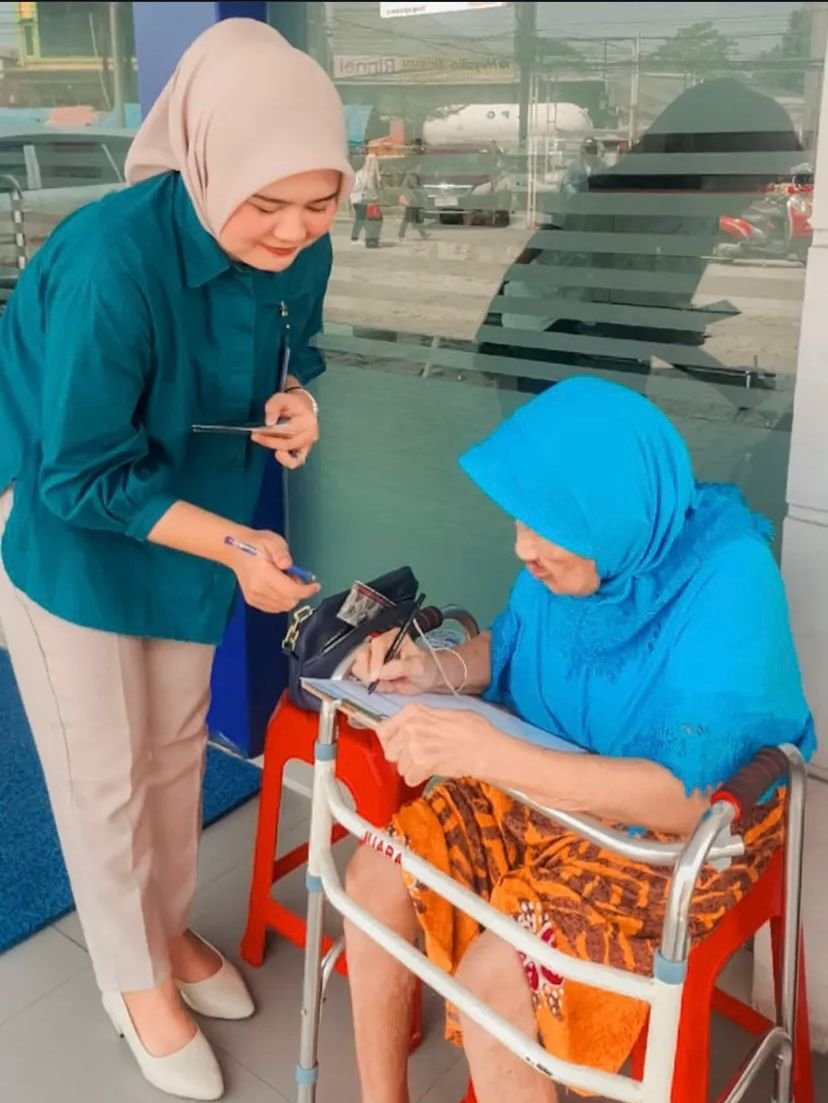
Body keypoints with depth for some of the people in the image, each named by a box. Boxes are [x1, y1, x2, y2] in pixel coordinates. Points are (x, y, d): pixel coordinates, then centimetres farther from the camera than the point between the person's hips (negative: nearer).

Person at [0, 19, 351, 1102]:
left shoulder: (300, 254, -14)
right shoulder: (112, 259, -34)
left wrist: (294, 400, -17)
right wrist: (236, 545, -30)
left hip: (191, 530, 6)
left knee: (176, 750, 20)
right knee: (105, 779, 10)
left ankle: (171, 930, 45)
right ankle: (137, 980, 34)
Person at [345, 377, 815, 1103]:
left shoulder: (727, 579, -29)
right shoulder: (579, 549, -11)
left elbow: (684, 795, -33)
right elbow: (511, 645, 8)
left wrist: (490, 753, -42)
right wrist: (437, 671, -14)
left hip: (683, 833, -6)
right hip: (550, 783, 7)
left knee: (494, 978, -22)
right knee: (375, 877, -5)